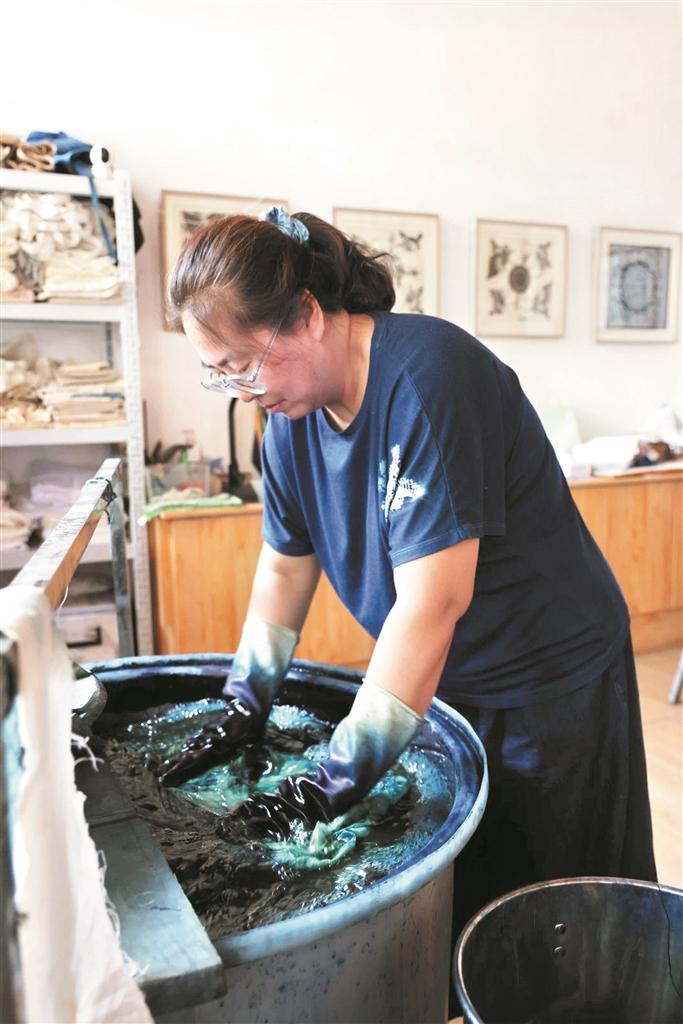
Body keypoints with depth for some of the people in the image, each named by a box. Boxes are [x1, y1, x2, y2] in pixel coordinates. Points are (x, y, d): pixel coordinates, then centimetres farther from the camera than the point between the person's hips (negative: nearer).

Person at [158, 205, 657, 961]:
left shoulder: (426, 376, -28)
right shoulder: (293, 409, -4)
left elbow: (434, 599, -31)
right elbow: (286, 564, 4)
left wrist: (341, 779, -26)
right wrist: (243, 709, 1)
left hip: (551, 677, -6)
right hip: (440, 680, 7)